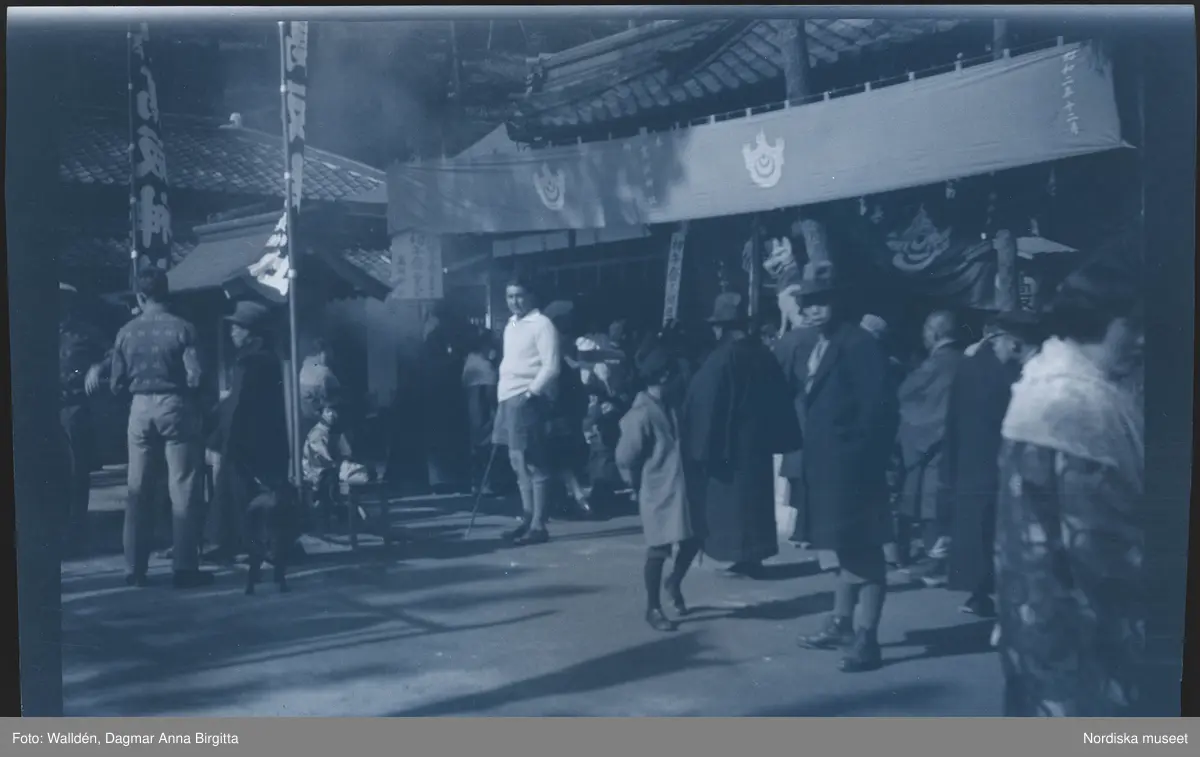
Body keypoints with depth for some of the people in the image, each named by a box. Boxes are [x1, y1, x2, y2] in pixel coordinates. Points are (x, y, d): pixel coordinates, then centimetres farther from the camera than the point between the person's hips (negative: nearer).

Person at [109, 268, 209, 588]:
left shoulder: (126, 332, 2)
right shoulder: (182, 328, -7)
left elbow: (116, 384, 3)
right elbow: (195, 378, -12)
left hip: (140, 408, 3)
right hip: (175, 406, -3)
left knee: (139, 490, 10)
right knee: (183, 489, 1)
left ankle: (135, 568, 14)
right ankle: (185, 568, 0)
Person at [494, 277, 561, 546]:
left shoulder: (541, 324, -8)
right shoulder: (511, 325, 19)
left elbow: (551, 367, -15)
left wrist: (530, 393, -19)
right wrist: (503, 394, 13)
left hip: (527, 398, -9)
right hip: (508, 398, 9)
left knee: (533, 464, -8)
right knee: (518, 463, 12)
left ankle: (538, 526, -5)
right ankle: (527, 520, 19)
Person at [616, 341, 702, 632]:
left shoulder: (671, 405, 6)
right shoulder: (642, 414, -18)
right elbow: (625, 458, -14)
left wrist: (690, 475, 11)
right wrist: (640, 483, -2)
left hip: (682, 487, 7)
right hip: (658, 492, -7)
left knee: (693, 539, 11)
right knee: (658, 549, 1)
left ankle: (674, 583, 39)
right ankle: (653, 608, 17)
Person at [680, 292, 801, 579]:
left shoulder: (721, 359, -16)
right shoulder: (765, 355, 3)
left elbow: (706, 405, -16)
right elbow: (781, 401, 8)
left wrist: (702, 448, -12)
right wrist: (775, 438, 15)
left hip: (729, 444, -6)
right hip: (759, 441, 6)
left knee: (730, 499, 3)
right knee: (754, 496, 14)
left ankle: (744, 557, 3)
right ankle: (753, 556, 18)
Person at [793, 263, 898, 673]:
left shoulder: (860, 344, -13)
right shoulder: (820, 346, 14)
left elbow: (878, 408, -19)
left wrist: (862, 458, -20)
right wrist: (811, 456, 8)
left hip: (851, 464, -9)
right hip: (827, 464, 9)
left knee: (863, 550, -2)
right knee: (847, 548, 19)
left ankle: (867, 639, 4)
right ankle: (842, 623, 31)